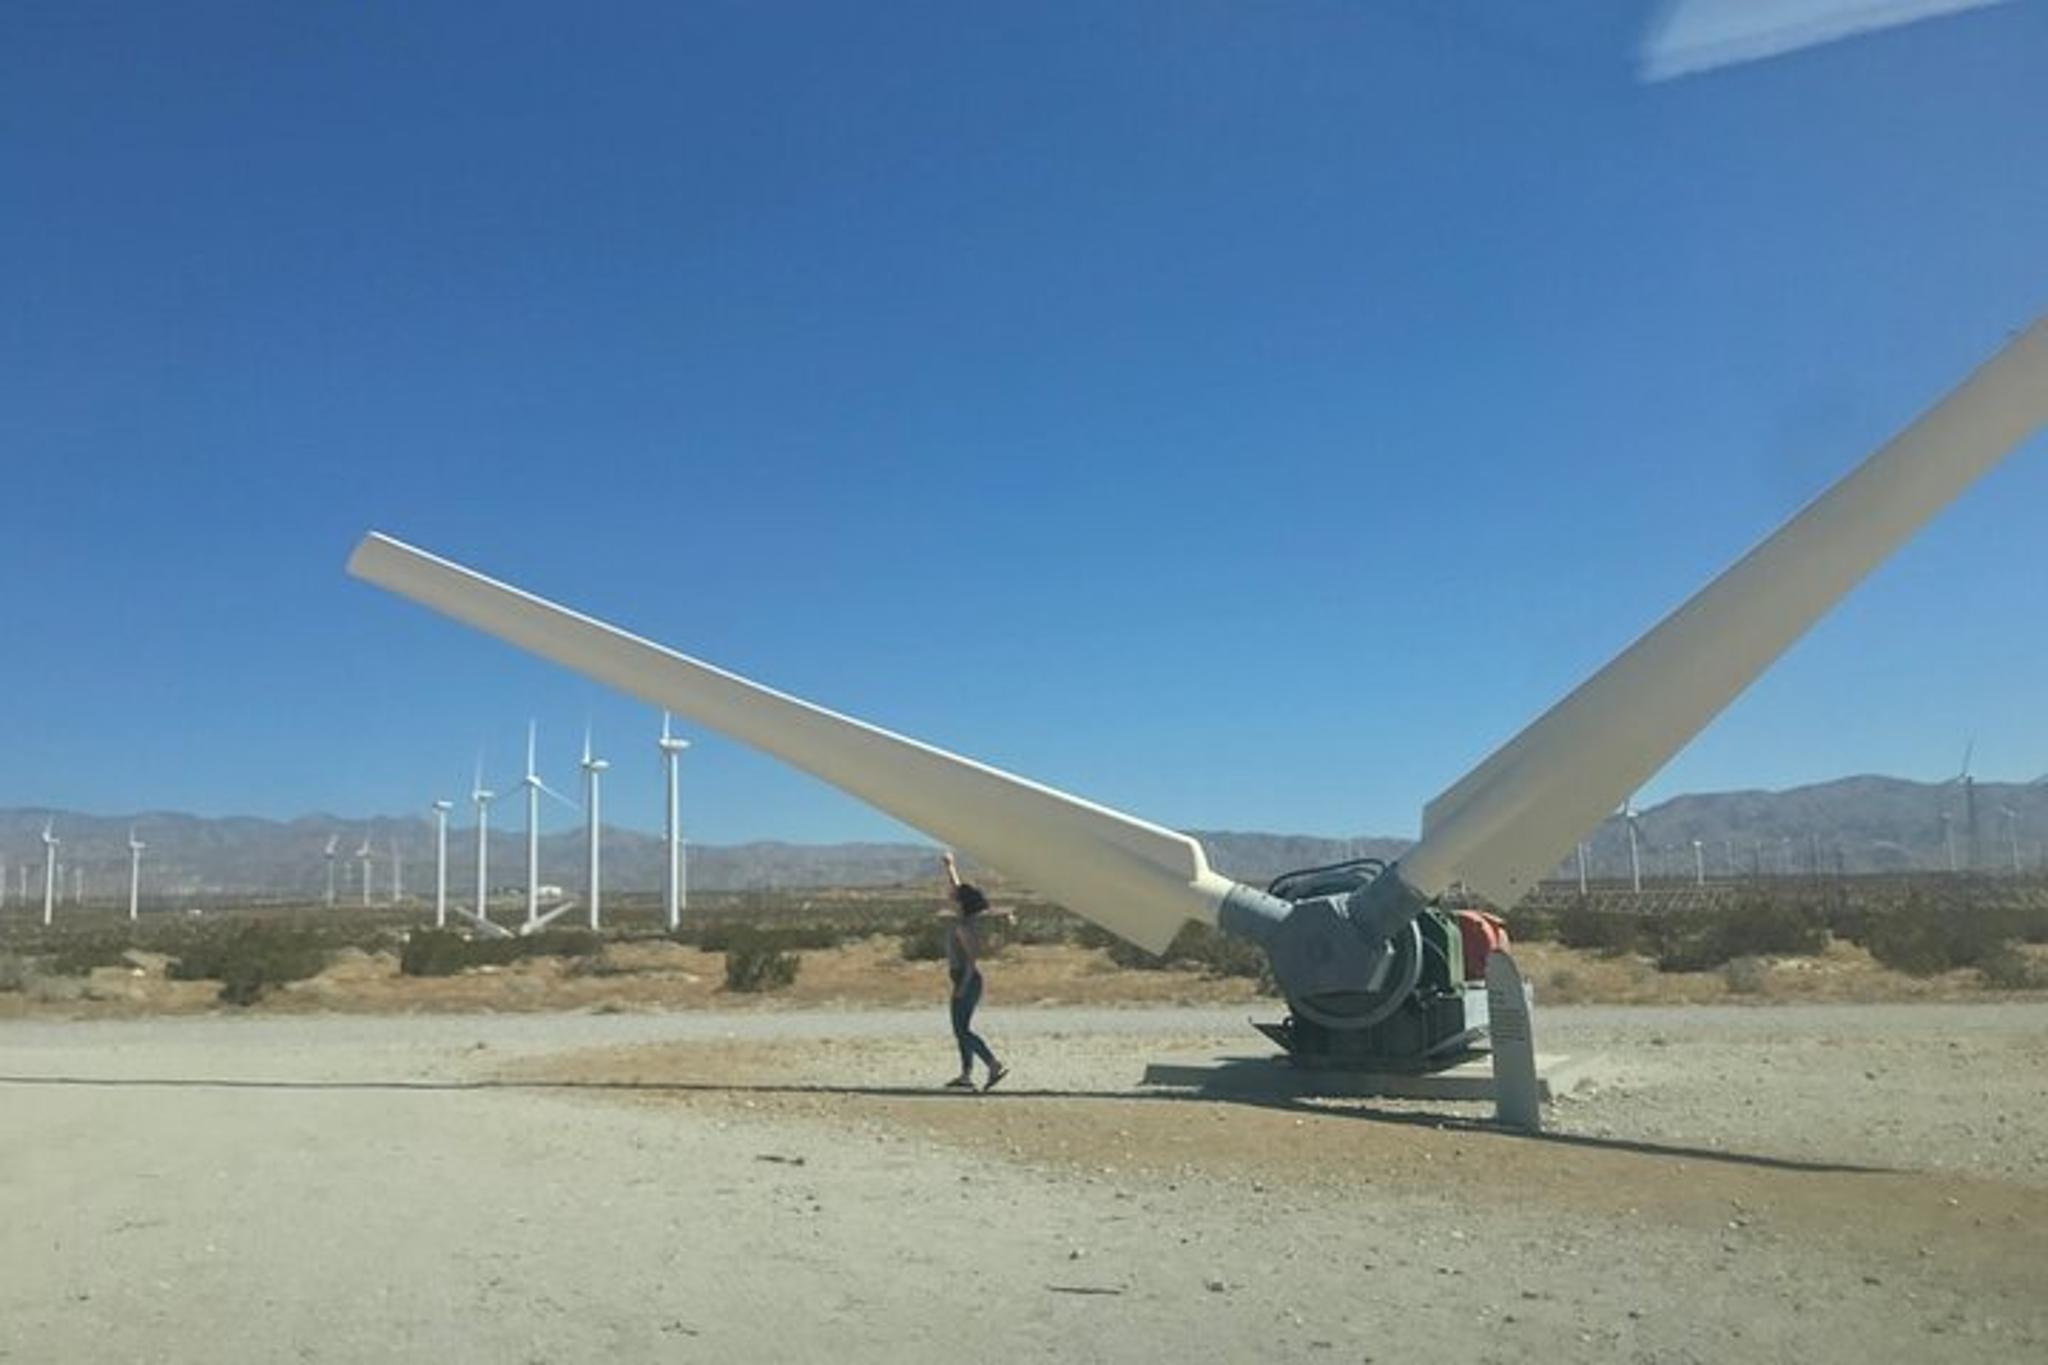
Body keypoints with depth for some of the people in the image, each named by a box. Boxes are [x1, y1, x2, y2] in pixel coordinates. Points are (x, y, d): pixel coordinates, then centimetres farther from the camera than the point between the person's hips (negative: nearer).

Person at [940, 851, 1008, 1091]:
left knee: (962, 1031, -8)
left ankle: (995, 1066, -15)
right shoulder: (969, 918, 8)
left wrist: (963, 986, -23)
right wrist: (950, 865, 28)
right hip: (968, 980, 10)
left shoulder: (963, 926, -18)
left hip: (966, 980, -10)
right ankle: (966, 1076, 12)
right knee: (962, 1030, 11)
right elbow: (956, 886, 21)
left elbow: (972, 957, -23)